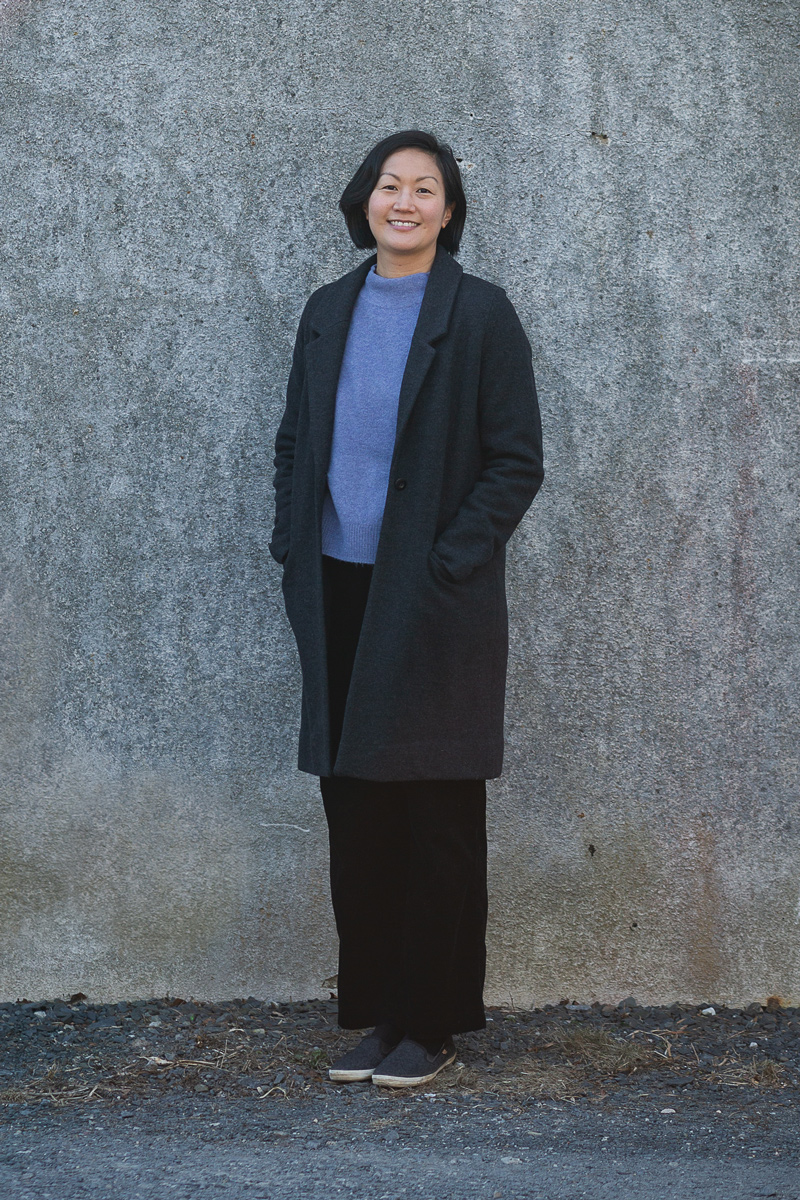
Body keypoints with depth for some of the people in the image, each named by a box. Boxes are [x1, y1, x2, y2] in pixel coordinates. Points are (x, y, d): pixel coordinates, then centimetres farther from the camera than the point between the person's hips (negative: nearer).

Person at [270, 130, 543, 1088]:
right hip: (340, 599, 4)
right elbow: (294, 445, 16)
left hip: (434, 604, -4)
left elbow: (517, 462, -5)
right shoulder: (328, 312, 12)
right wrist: (296, 557, 5)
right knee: (355, 819, 7)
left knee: (436, 820, 2)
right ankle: (374, 1010, 18)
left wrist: (446, 566, -12)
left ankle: (431, 1024, 11)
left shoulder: (480, 315, -2)